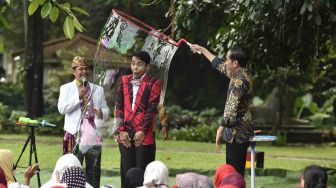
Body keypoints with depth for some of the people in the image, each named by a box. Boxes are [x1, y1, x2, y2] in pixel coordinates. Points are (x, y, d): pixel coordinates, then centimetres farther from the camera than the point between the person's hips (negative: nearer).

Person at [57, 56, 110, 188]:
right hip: (75, 135, -3)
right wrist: (78, 97, -14)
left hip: (94, 135, 3)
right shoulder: (66, 88, 6)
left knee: (94, 170, 4)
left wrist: (102, 113, -7)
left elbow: (106, 110, 16)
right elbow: (61, 109, -7)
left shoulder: (98, 89, 17)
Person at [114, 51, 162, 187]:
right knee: (127, 171, 4)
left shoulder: (153, 84, 2)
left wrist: (142, 131, -11)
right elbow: (119, 107, 8)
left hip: (144, 135, -3)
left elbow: (151, 109, -5)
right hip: (125, 134, 3)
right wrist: (121, 130, -2)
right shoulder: (123, 81, 12)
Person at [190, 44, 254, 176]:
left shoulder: (239, 82, -18)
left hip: (237, 133, -10)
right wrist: (203, 50, 36)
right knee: (236, 172, 11)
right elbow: (219, 65, 27)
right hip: (240, 132, 10)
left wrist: (220, 129, -16)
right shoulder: (241, 74, 11)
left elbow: (231, 110, -22)